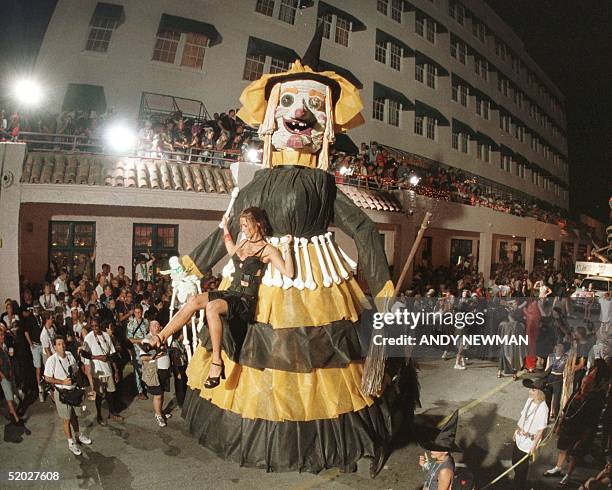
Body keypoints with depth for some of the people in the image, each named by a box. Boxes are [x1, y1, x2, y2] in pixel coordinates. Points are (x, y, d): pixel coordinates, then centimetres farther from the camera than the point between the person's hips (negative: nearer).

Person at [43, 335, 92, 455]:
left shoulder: (70, 355, -1)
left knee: (75, 415, 21)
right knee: (66, 419, 7)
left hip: (74, 390, 5)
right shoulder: (51, 360, -17)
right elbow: (47, 378, -13)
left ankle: (78, 435, 41)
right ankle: (71, 442, 22)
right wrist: (63, 382, -20)